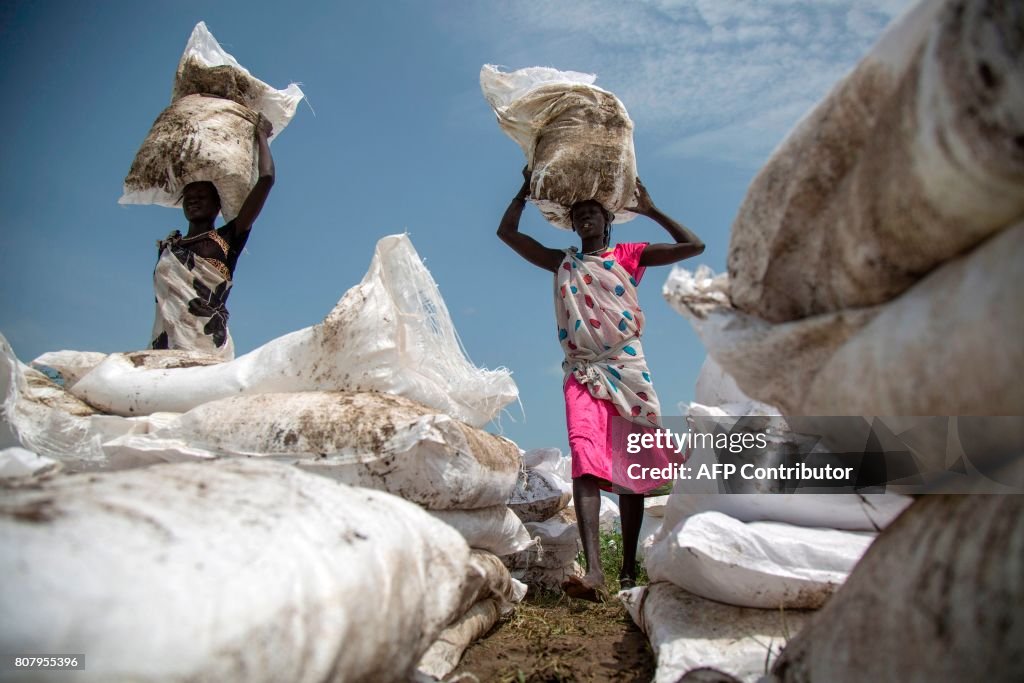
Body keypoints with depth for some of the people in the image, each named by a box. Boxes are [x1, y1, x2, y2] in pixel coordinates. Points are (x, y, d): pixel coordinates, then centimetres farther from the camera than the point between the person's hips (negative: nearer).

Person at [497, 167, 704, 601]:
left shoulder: (628, 256, 14)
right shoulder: (562, 263, 21)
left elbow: (694, 245, 9)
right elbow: (506, 231, 22)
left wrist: (649, 210, 11)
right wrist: (527, 189, 20)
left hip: (627, 369, 0)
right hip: (582, 372, 1)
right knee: (585, 460, -21)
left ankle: (628, 569, 11)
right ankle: (593, 572, -31)